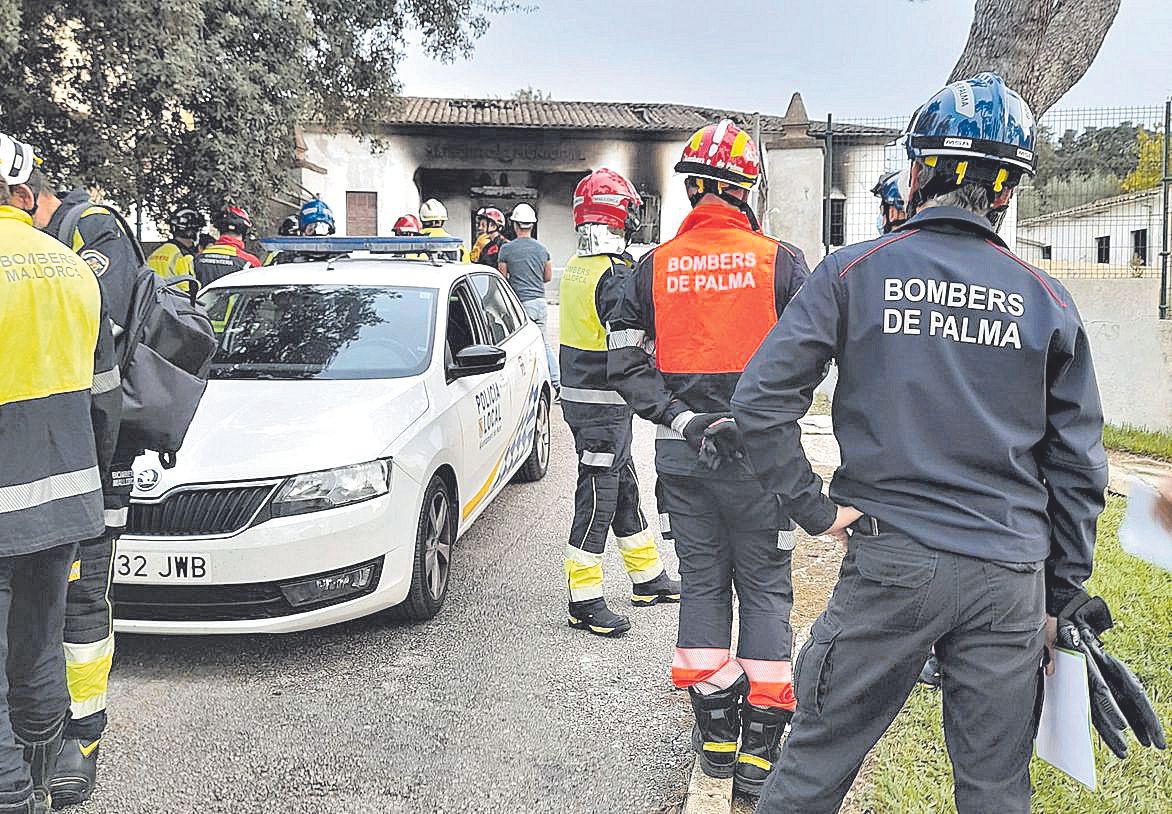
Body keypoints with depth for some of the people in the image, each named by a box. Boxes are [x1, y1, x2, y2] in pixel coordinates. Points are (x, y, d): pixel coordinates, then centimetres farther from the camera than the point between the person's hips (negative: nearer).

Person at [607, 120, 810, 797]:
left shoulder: (654, 267, 1)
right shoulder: (780, 261, -5)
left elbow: (626, 363, -4)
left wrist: (681, 420, -7)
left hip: (684, 458, 2)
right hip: (759, 456, -2)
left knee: (702, 585, 15)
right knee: (765, 592, 8)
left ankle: (716, 734, 22)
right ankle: (760, 752, 10)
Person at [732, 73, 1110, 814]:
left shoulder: (855, 273, -2)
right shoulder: (1046, 301, 3)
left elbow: (761, 400, -11)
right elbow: (1078, 467, 6)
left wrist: (814, 507, -3)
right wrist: (1061, 598, 14)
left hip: (889, 564, -2)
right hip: (1011, 579, 2)